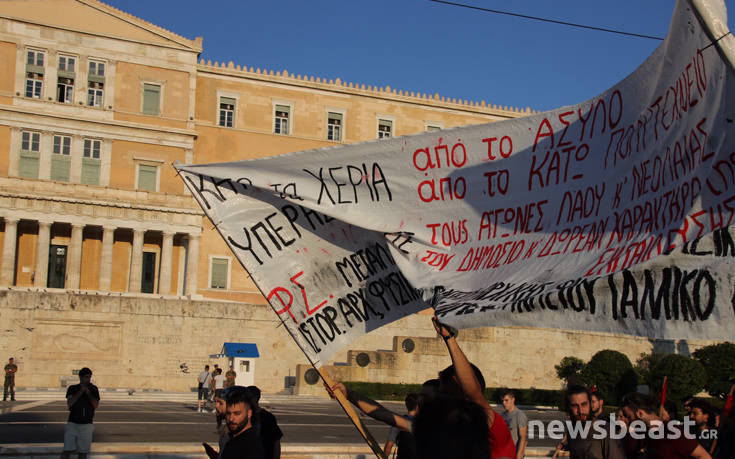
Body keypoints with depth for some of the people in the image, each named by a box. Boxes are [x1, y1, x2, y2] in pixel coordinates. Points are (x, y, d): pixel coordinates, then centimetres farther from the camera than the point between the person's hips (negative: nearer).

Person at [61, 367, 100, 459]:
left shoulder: (94, 389, 5)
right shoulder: (72, 388, 3)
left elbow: (96, 405, -5)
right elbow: (69, 403, -11)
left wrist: (89, 393, -16)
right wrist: (81, 391, -16)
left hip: (87, 425, 1)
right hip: (72, 424, -1)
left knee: (83, 452, 3)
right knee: (67, 450, -8)